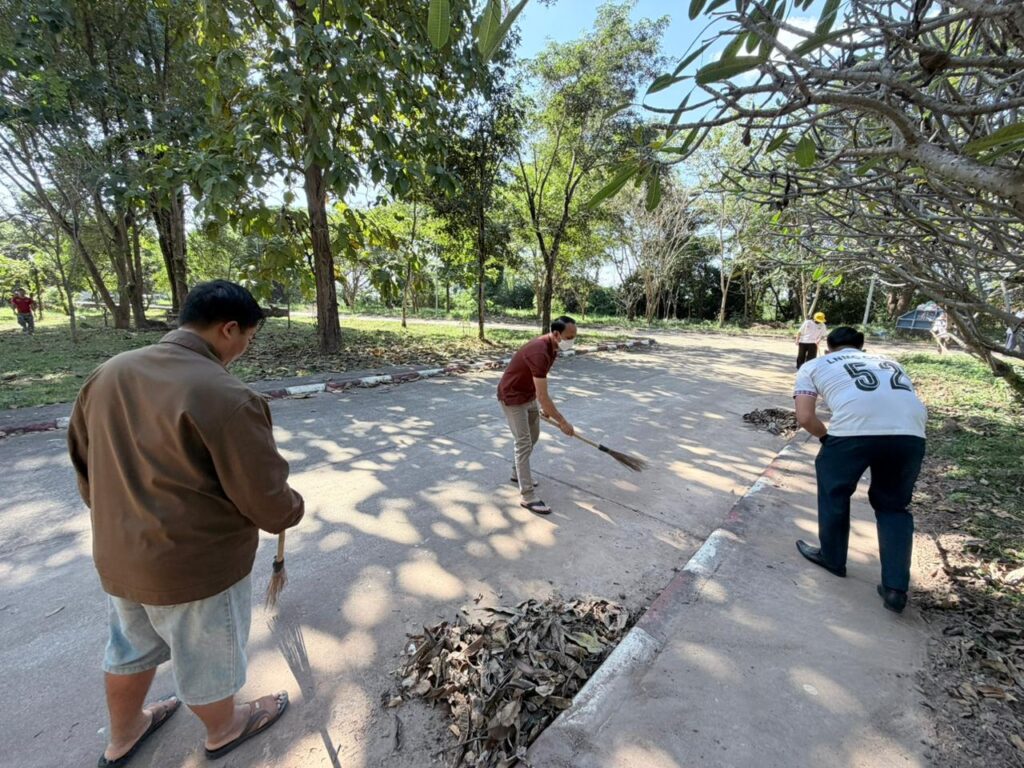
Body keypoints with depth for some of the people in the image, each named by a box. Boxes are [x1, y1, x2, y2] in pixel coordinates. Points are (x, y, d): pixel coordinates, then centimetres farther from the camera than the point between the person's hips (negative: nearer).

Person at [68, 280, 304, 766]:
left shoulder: (109, 372, -4)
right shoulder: (226, 398, -29)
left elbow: (83, 459, 9)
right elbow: (266, 500, -23)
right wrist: (293, 509, -1)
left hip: (117, 555, 7)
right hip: (197, 564, -7)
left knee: (130, 647, 31)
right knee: (209, 657, 20)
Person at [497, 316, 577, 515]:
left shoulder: (552, 347, -2)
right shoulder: (539, 352, -34)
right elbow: (542, 396, -33)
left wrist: (545, 407, 14)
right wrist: (562, 421, -25)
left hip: (529, 395, 10)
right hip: (512, 397, -10)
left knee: (533, 436, 20)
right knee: (524, 443, -8)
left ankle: (518, 474, 40)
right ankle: (527, 497, 0)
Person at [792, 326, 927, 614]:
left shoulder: (815, 365, 22)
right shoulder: (890, 363, 36)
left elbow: (805, 417, 9)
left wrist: (828, 437, 26)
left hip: (854, 429, -4)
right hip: (910, 433, 5)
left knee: (834, 490, 23)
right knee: (894, 505, 25)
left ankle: (832, 557, 39)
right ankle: (895, 588, 25)